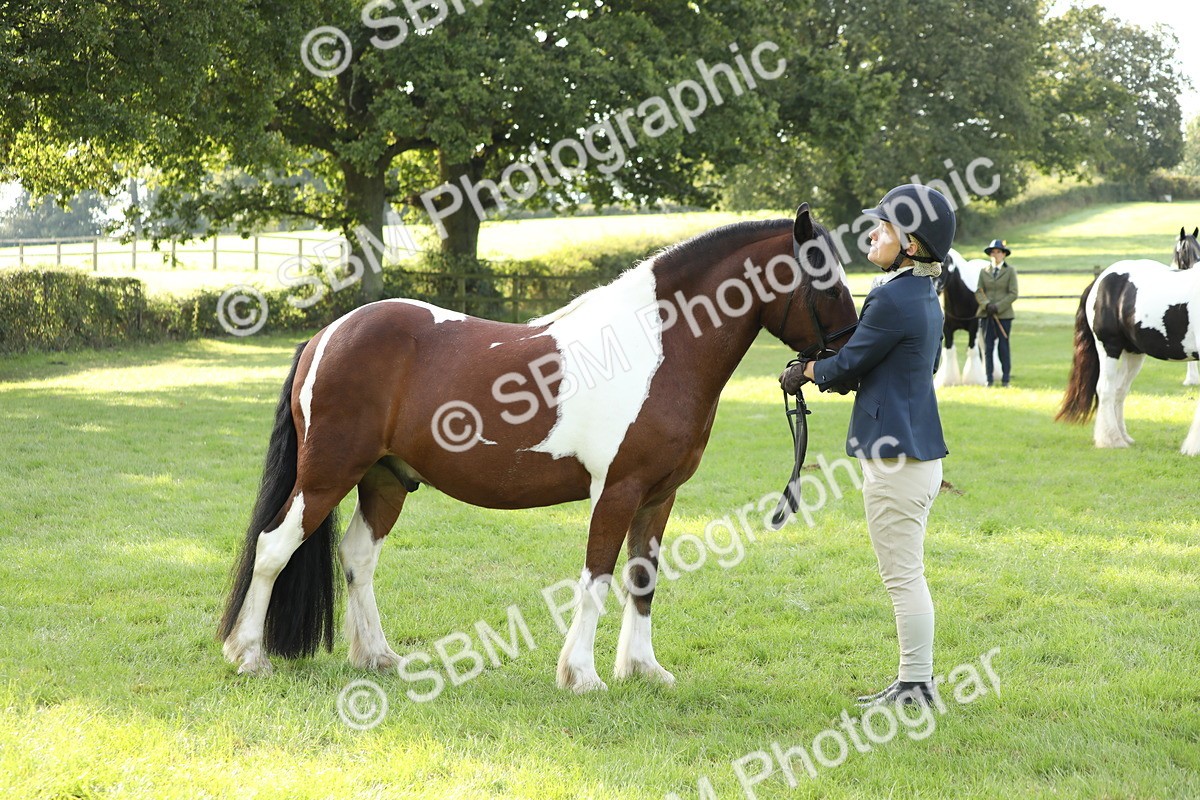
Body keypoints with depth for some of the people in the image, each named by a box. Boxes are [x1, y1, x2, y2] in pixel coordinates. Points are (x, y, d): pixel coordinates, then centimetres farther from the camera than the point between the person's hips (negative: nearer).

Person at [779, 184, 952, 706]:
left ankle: (916, 687, 3)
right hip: (921, 452, 10)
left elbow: (847, 365, -11)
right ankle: (915, 680, 24)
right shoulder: (926, 298, 12)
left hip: (895, 458, -10)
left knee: (903, 576, -3)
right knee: (907, 575, 17)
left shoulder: (892, 299, -19)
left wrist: (805, 372, 8)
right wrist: (828, 373, 14)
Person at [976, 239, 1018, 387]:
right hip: (987, 314, 2)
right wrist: (986, 304, -14)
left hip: (1004, 315, -2)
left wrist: (998, 307, -14)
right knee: (988, 347, 1)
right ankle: (989, 380, 5)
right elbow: (978, 292, 5)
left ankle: (1005, 379, 4)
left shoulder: (1010, 271, 3)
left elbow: (1013, 294, -4)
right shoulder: (984, 272, 11)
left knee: (1004, 347, -1)